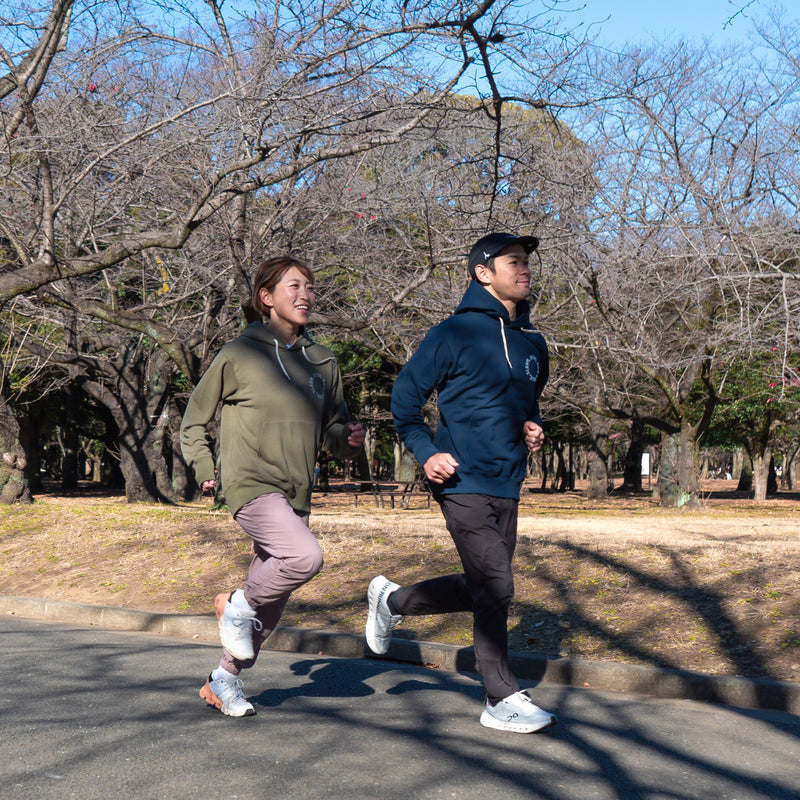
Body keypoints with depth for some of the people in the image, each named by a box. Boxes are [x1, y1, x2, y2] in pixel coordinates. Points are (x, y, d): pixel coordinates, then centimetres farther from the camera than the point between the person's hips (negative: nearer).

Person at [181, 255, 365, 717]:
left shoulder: (323, 362, 12)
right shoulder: (239, 355, -3)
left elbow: (332, 428, 20)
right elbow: (196, 421, 6)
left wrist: (348, 439, -2)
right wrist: (205, 469, -5)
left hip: (296, 495, 6)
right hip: (251, 485, -6)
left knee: (272, 601, 10)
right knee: (306, 558, -28)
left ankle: (225, 680, 29)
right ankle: (237, 605, -1)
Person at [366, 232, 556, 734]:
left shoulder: (533, 344, 14)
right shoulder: (455, 334, -7)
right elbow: (406, 397, -3)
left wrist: (534, 427, 8)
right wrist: (427, 452, -15)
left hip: (507, 486, 8)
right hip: (464, 483, -7)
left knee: (481, 589, 11)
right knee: (496, 588, -9)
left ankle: (393, 601, 34)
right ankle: (503, 700, 4)